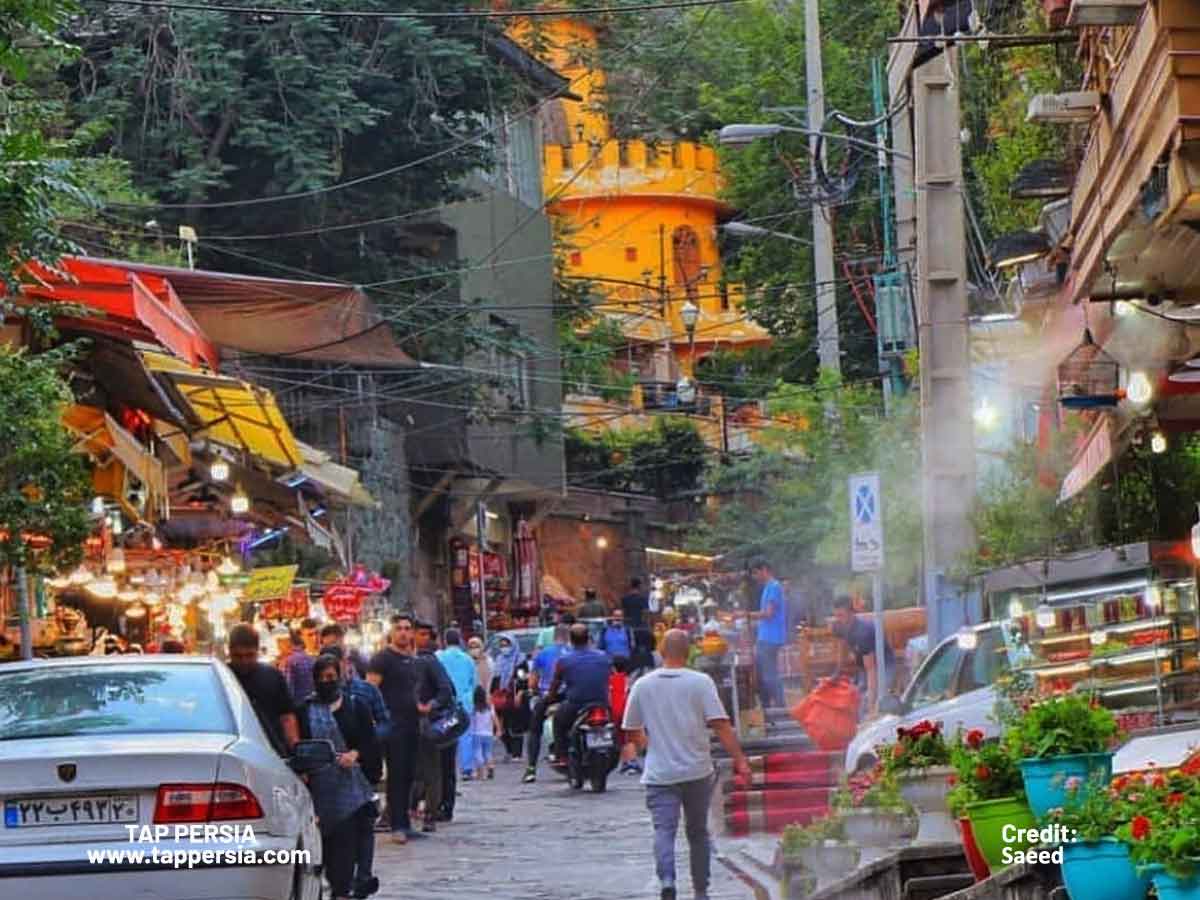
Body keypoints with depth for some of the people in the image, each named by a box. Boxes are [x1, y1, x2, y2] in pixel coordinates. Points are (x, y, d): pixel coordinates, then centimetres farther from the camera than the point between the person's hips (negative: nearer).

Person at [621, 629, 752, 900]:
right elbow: (721, 725, -12)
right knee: (698, 832, 16)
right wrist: (739, 760, -9)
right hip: (697, 772, 0)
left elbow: (632, 731, 11)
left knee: (664, 831, -7)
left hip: (660, 774, 0)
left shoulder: (643, 685, 2)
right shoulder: (700, 682, -4)